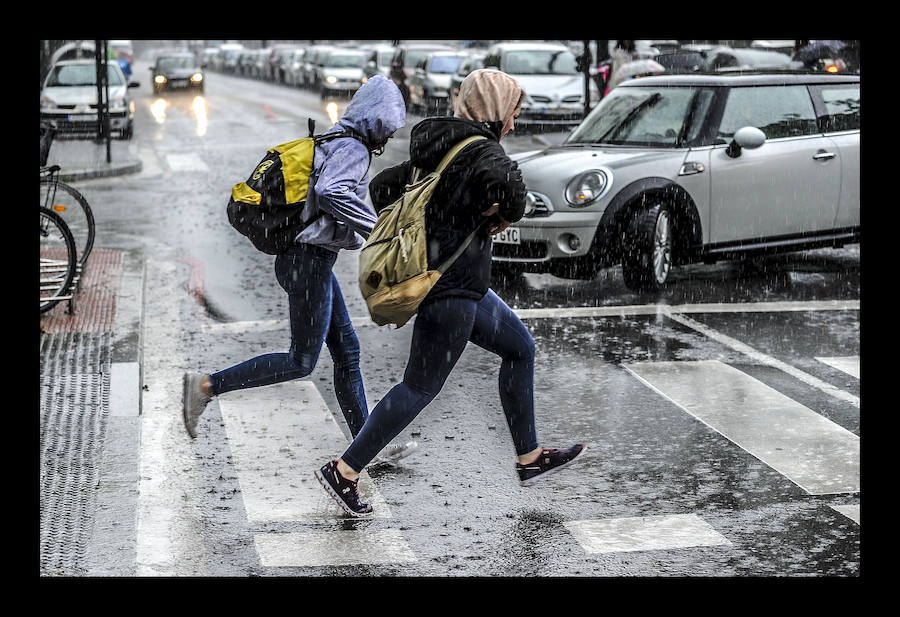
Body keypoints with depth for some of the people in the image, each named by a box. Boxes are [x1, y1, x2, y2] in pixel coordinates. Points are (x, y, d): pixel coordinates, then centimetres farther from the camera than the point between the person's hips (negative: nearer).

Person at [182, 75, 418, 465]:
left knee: (347, 352, 12)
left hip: (310, 260, 10)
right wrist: (376, 230, -23)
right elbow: (331, 191, -31)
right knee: (301, 362, -2)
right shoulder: (352, 149, -13)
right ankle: (206, 386, 0)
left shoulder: (332, 142, 15)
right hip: (309, 261, -10)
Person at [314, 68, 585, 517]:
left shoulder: (440, 151, 11)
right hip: (452, 289, -10)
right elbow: (506, 182, -39)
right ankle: (343, 471, 3)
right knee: (421, 388, -3)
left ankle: (530, 458, 26)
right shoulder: (484, 151, -16)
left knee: (519, 347, 19)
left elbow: (381, 186, 15)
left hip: (464, 285, 10)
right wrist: (506, 217, -19)